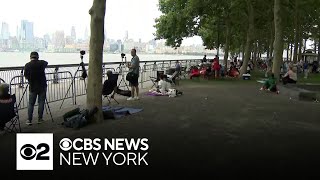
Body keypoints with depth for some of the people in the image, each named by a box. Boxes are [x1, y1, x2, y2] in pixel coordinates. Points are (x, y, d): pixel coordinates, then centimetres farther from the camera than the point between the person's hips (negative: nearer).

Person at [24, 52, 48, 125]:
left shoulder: (27, 65, -5)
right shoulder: (42, 63, -5)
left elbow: (26, 76, 3)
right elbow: (46, 63, 19)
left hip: (32, 87, 0)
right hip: (42, 87, 0)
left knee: (31, 104, 7)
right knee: (41, 103, 7)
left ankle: (29, 120, 6)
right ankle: (40, 119, 11)